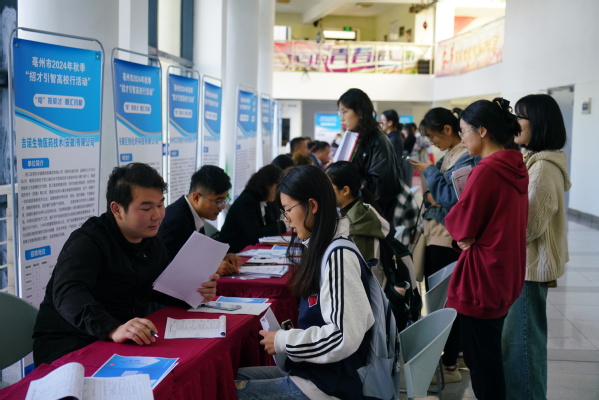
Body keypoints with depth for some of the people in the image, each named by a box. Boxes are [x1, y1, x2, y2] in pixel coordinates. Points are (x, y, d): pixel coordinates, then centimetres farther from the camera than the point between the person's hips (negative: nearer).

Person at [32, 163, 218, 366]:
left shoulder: (154, 244, 11)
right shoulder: (88, 242, -15)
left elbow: (161, 289, 22)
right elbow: (67, 294, -32)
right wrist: (112, 329, -50)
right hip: (69, 347, -8)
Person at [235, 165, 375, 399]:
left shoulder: (338, 255, -20)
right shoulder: (322, 248, 7)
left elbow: (346, 337, -25)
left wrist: (285, 341, -15)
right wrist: (288, 335, 3)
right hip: (314, 369, 9)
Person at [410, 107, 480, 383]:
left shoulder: (467, 158, -16)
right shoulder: (448, 156, 12)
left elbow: (452, 197, -23)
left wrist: (430, 171, -13)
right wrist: (429, 196, -1)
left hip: (449, 239, -9)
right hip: (435, 235, 9)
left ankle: (450, 365, 9)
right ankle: (437, 356, 29)